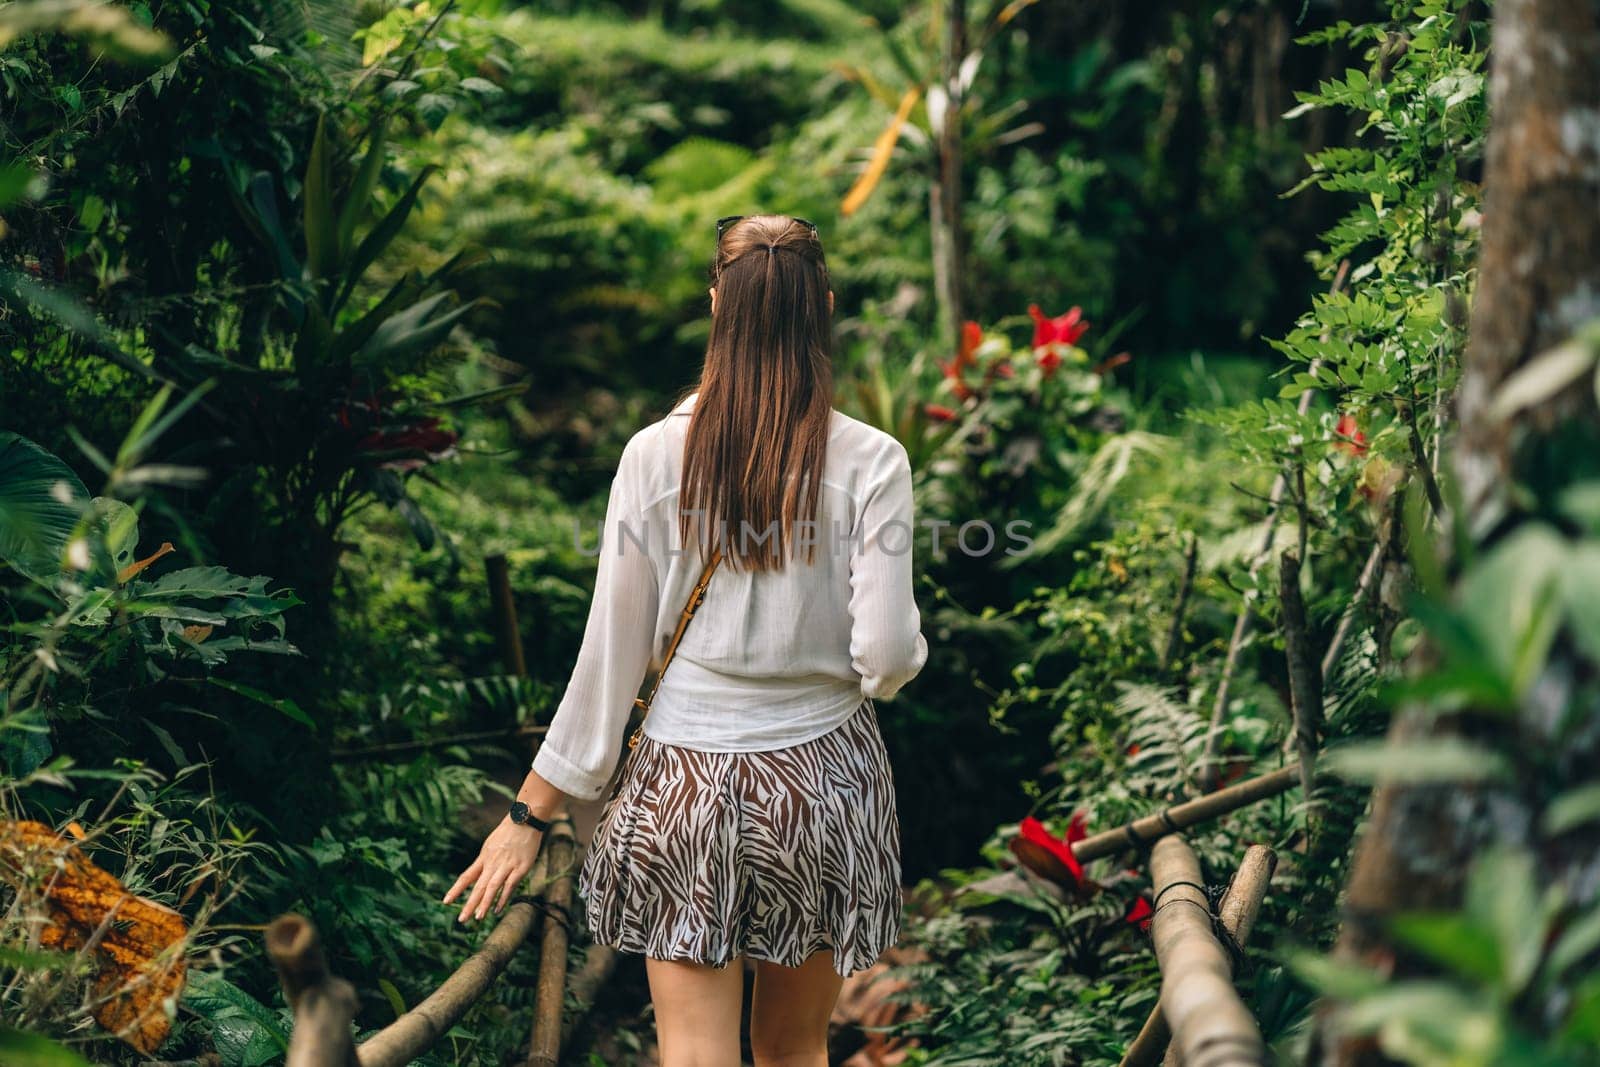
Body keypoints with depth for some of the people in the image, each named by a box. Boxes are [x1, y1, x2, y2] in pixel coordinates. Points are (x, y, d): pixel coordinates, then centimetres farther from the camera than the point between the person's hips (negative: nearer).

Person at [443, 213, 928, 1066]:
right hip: (823, 777, 1)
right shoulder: (869, 461, -9)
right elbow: (888, 656, -12)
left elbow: (609, 650, -4)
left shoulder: (655, 454, -7)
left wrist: (534, 808, 5)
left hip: (687, 780, -1)